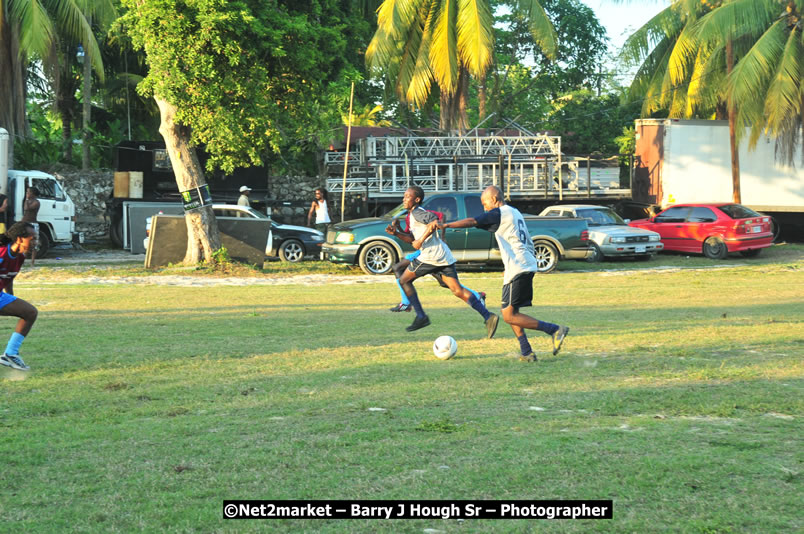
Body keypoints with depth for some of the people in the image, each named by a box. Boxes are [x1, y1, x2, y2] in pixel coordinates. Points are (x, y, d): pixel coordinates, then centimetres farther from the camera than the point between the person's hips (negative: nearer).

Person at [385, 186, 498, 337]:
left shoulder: (416, 212, -6)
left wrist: (421, 241, -25)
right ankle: (488, 316, -10)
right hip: (444, 257, 9)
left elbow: (434, 220, -23)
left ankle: (421, 316, 5)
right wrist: (397, 233, 16)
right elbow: (412, 239, 28)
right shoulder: (414, 215, 25)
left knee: (404, 280, 8)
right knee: (457, 290, 1)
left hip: (431, 256, -9)